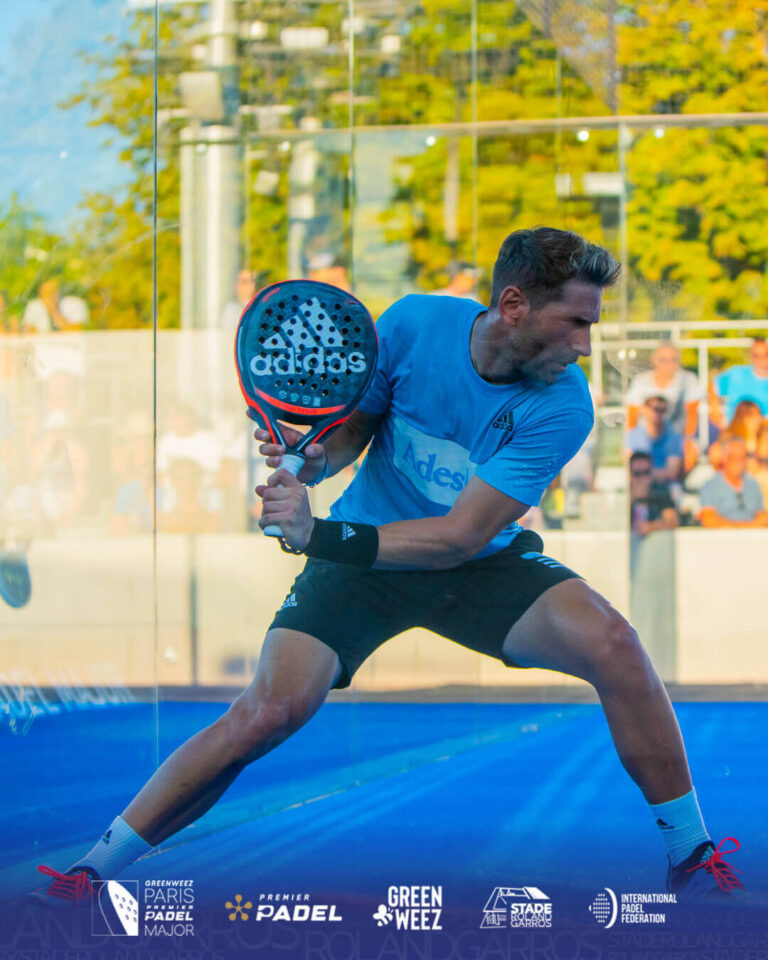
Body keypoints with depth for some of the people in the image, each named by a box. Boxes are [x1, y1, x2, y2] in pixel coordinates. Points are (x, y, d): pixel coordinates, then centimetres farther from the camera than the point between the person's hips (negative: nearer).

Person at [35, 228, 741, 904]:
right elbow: (355, 422, 3)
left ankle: (691, 858, -9)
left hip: (484, 566, 0)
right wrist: (315, 457, -22)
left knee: (611, 642, -26)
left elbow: (459, 537, -24)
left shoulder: (562, 405, -20)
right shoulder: (414, 323, -15)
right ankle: (92, 871, -8)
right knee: (271, 709, -22)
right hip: (360, 556, 0)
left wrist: (317, 534, -31)